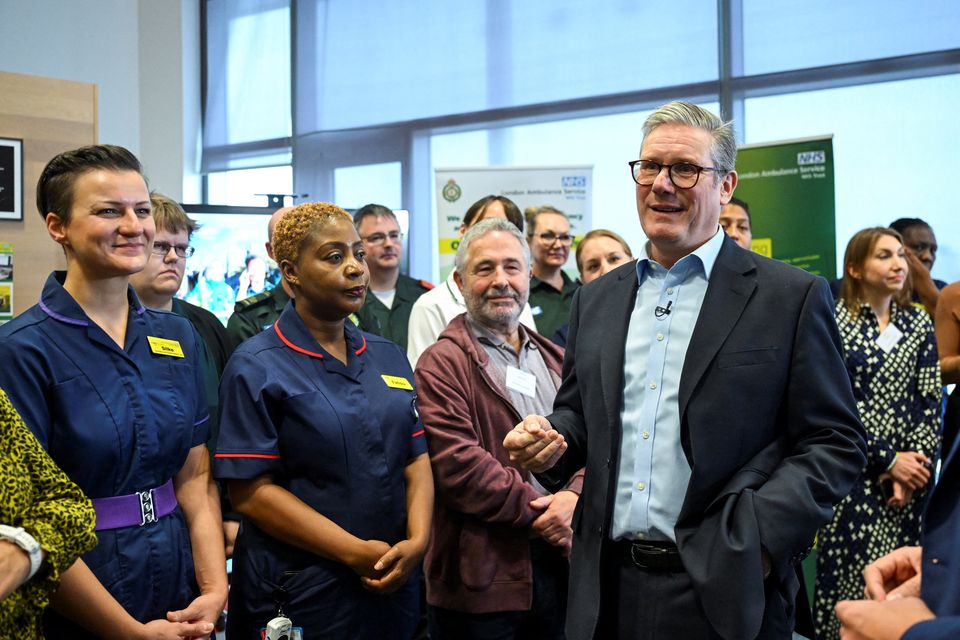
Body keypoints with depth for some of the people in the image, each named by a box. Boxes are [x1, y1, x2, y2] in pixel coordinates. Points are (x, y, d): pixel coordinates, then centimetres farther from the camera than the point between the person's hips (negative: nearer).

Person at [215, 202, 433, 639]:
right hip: (300, 593, -5)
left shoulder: (389, 357, 8)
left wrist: (417, 542, -11)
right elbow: (251, 492, -14)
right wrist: (357, 553, -17)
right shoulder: (257, 367, -9)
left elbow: (417, 459, 6)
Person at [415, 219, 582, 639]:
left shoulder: (556, 361, 15)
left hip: (562, 566, 6)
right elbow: (456, 463, -16)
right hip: (483, 575, -5)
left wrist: (575, 497, -13)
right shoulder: (442, 364, -5)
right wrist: (538, 512, -15)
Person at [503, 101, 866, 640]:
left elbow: (835, 442, -5)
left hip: (723, 590, -4)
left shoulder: (792, 297, -3)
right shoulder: (596, 299, 12)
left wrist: (758, 538, -16)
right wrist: (553, 440, -3)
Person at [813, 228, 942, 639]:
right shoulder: (834, 323, -4)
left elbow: (929, 402, 5)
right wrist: (888, 461, -11)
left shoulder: (918, 324, 9)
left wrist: (915, 466, -6)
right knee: (854, 574, -3)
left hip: (909, 474, 4)